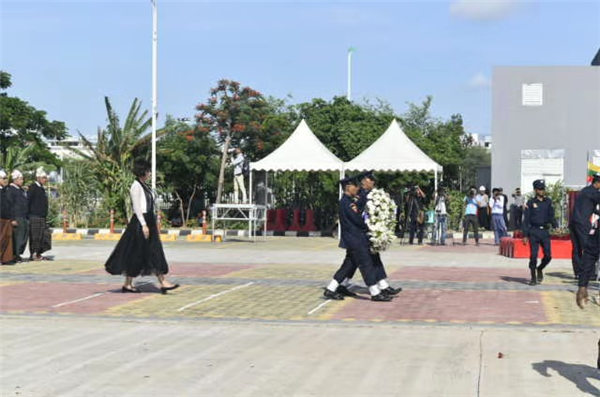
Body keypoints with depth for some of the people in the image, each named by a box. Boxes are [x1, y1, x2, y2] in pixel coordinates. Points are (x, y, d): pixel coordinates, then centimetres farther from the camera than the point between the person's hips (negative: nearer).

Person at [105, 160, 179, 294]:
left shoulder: (144, 186, 16)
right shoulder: (136, 186, -12)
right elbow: (136, 207, -17)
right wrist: (144, 225, -22)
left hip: (148, 221, 10)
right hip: (140, 222, -10)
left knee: (155, 253, 5)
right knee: (136, 254, -4)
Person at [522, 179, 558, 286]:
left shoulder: (548, 202, 9)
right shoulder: (530, 203, 1)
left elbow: (551, 216, 15)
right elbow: (526, 220, 1)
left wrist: (556, 226, -4)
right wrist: (525, 235, -4)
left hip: (545, 231, 3)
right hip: (534, 232, -3)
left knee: (548, 255, -2)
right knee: (533, 256, -4)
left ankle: (540, 269, 27)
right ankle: (533, 278, 9)